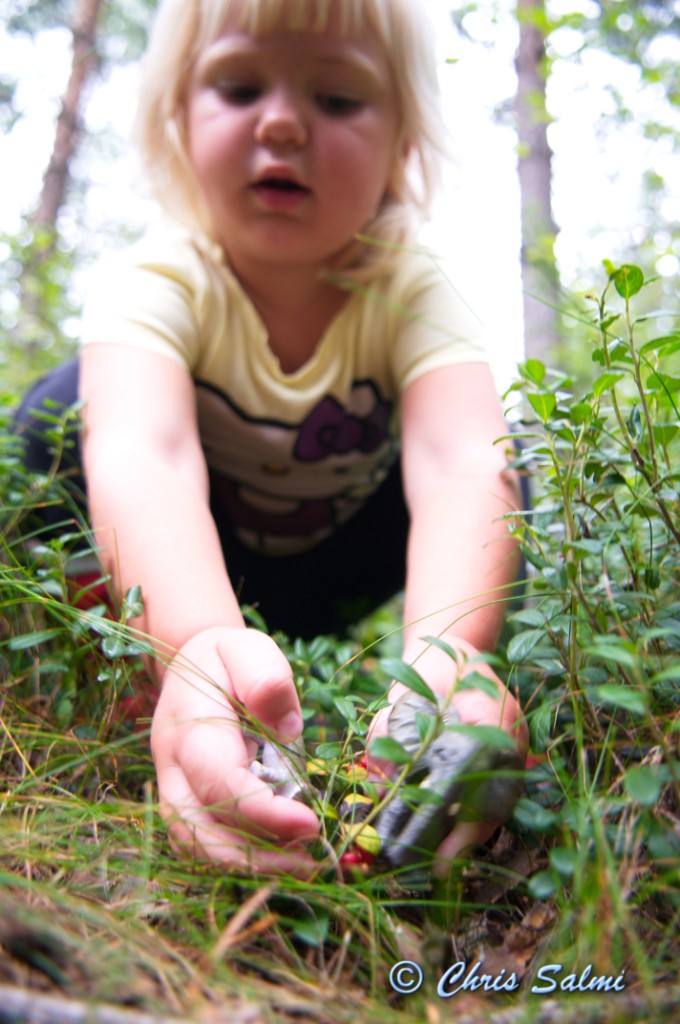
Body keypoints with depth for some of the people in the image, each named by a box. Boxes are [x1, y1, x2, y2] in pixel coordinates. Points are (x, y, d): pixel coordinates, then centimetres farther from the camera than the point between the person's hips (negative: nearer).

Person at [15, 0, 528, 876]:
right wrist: (196, 641, -68)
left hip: (337, 576, 2)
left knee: (512, 470, -24)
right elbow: (140, 451, -47)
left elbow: (463, 465, -42)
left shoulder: (410, 294, -23)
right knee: (71, 404, -28)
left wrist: (447, 649, -63)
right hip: (180, 568, -2)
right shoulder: (154, 281, -27)